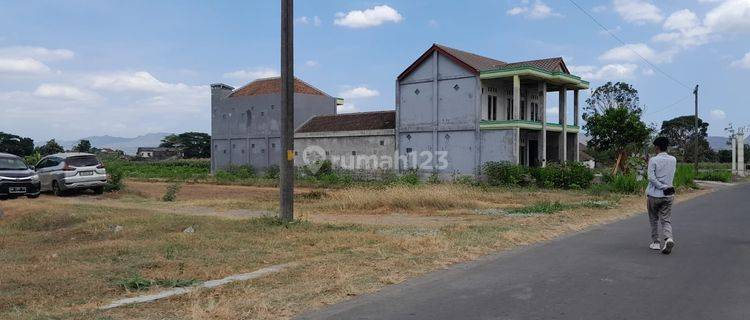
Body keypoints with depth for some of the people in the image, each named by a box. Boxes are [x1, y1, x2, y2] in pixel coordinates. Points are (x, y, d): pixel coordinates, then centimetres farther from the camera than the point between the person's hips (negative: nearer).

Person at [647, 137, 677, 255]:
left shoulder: (653, 160, -10)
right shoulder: (673, 160, 5)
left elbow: (651, 177, -17)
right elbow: (671, 176, 15)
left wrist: (662, 187, -12)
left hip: (654, 195, -3)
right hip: (668, 196, 3)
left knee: (654, 220, 12)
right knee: (666, 220, 3)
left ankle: (655, 242, 18)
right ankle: (668, 238, -20)